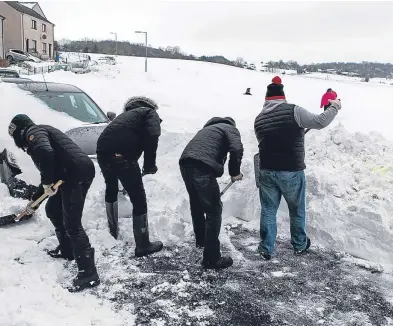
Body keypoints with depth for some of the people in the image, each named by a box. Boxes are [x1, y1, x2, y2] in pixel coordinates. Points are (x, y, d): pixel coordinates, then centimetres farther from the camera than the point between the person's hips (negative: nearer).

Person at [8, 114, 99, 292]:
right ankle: (66, 249, 40)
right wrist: (33, 201, 42)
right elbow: (51, 176, 36)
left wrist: (46, 183, -14)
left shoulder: (34, 132, 1)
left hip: (78, 172, -10)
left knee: (72, 224, -10)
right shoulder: (35, 140, 31)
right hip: (72, 175, 10)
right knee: (52, 210, 26)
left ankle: (88, 273, -7)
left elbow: (46, 152, -24)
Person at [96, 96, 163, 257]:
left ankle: (112, 232, 46)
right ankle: (143, 245, 14)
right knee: (139, 199, 5)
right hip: (121, 154, -7)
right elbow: (152, 136, -9)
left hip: (102, 151, 8)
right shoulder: (149, 112, 13)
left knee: (111, 189, 31)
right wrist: (150, 164, -2)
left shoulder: (126, 114, 34)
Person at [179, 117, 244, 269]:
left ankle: (200, 240, 45)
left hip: (185, 163, 8)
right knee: (214, 211, 1)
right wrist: (235, 172, 6)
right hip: (202, 166, -8)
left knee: (196, 204, 27)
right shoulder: (230, 128, 15)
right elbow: (237, 149, -8)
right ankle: (212, 258, 4)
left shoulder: (208, 128, 37)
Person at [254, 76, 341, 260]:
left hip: (267, 171, 3)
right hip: (292, 171, -3)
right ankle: (299, 245, 34)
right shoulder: (293, 111, -11)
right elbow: (319, 122, -10)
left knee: (268, 210, 14)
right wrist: (334, 108, 6)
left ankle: (266, 249, 20)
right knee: (297, 210, 17)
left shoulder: (259, 119, 5)